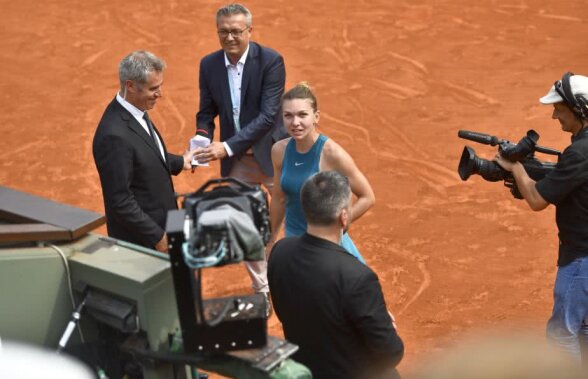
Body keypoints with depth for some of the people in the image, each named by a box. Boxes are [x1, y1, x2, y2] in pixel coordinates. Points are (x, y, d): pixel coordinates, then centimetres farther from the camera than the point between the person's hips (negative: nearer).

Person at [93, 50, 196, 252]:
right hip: (141, 237, -9)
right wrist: (157, 236, -20)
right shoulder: (115, 135, -30)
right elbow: (120, 201, -26)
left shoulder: (134, 111, -1)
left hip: (159, 224, 9)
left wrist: (179, 162, 21)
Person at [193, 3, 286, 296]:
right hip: (236, 161, 4)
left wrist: (228, 147, -31)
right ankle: (262, 290, 26)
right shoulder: (209, 65, -4)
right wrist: (203, 140, -17)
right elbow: (207, 112, 5)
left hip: (272, 154, -4)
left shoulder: (271, 61, -18)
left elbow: (268, 115, -24)